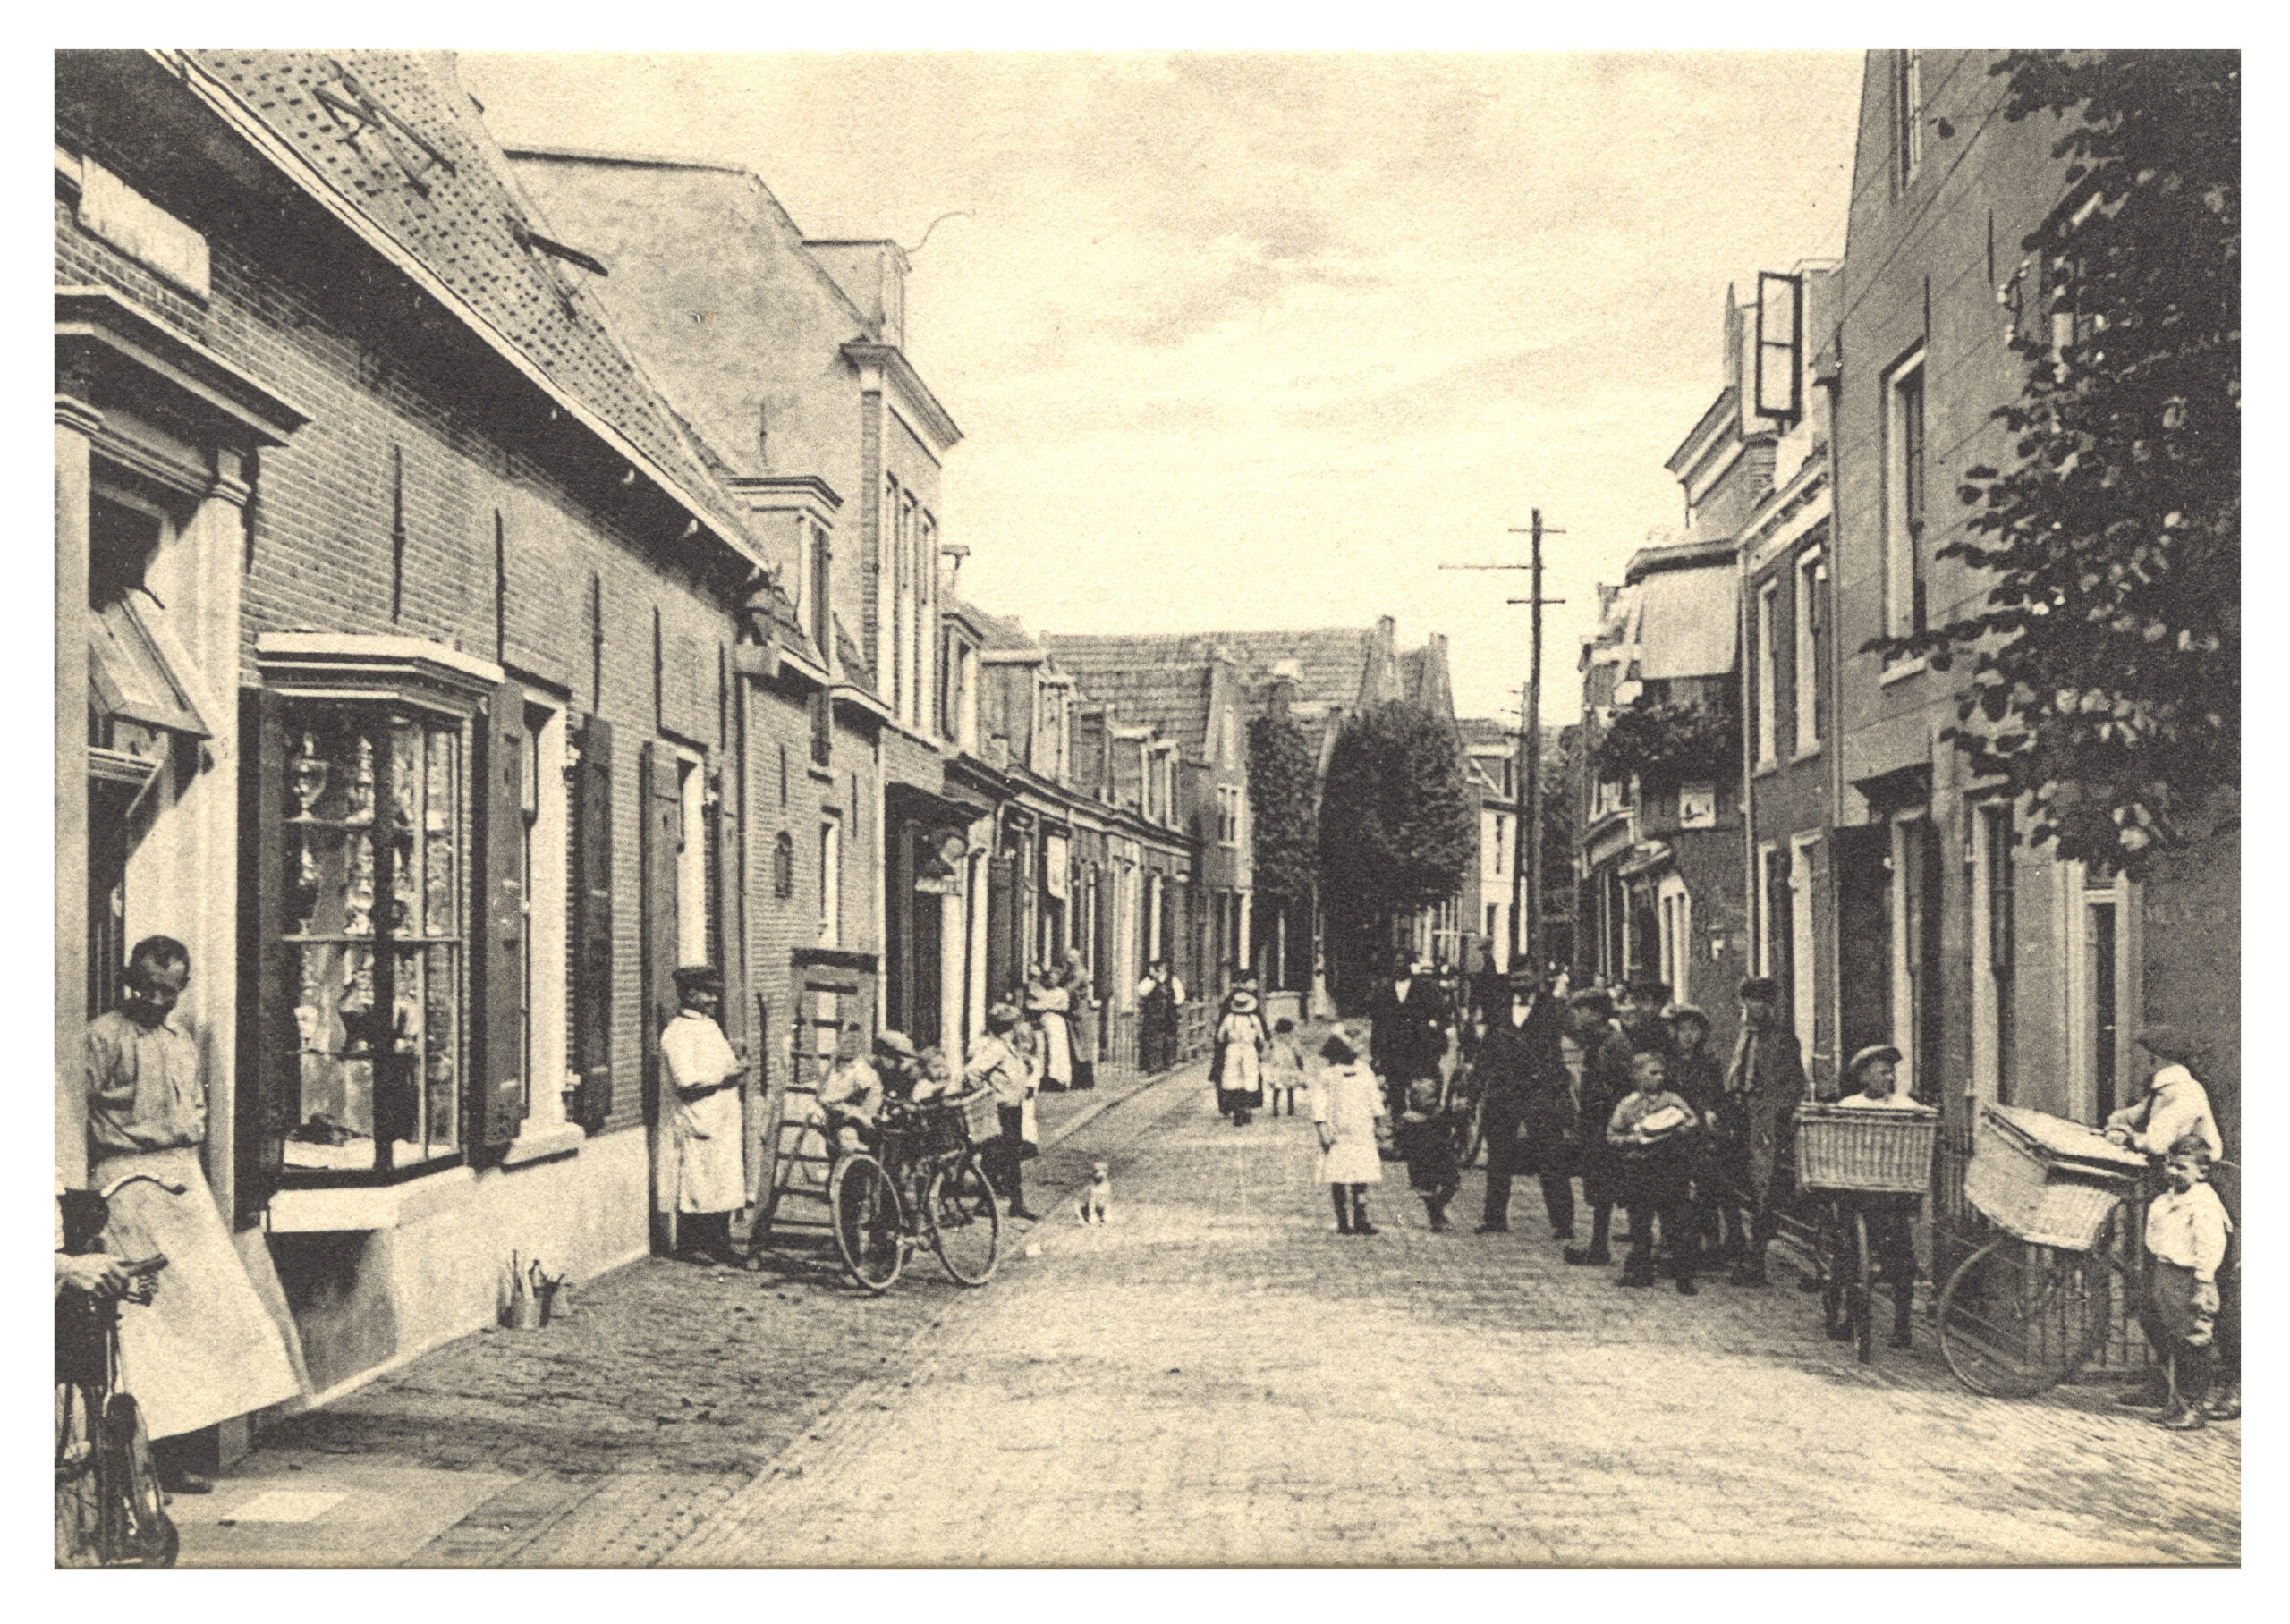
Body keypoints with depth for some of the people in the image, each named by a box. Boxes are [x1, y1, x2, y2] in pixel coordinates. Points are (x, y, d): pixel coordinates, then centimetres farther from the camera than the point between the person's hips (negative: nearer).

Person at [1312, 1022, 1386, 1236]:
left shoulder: (1365, 1072, 9)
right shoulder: (1327, 1074, -3)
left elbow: (1375, 1101, 17)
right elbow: (1320, 1105, -4)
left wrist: (1379, 1126, 15)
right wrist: (1324, 1132, -10)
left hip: (1362, 1135, 3)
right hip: (1337, 1136, -3)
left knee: (1361, 1178, 2)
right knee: (1338, 1180, -2)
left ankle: (1360, 1220, 8)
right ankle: (1343, 1222, 6)